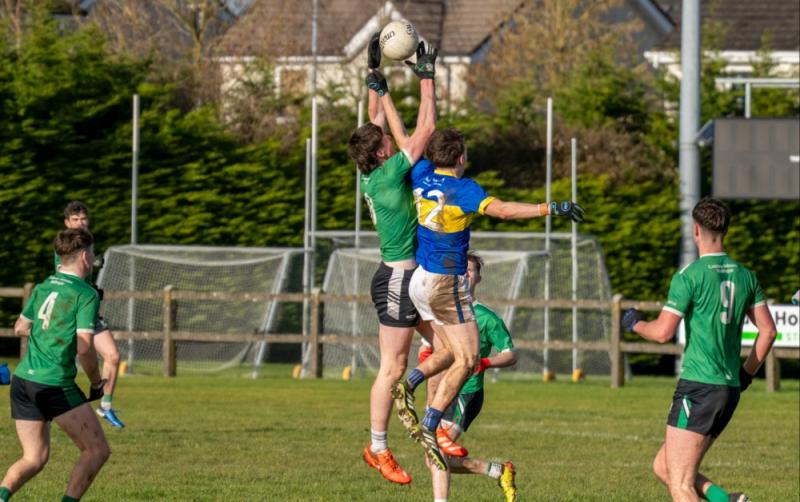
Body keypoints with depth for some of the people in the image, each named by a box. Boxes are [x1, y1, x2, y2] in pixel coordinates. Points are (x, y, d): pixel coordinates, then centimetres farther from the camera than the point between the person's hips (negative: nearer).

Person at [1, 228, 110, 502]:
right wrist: (96, 383, 1)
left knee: (34, 458, 12)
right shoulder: (86, 294, -8)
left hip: (23, 378, 7)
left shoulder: (43, 287, 13)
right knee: (97, 450, 3)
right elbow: (84, 348, -14)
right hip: (56, 384, -7)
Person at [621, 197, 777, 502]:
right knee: (663, 467, 17)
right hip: (730, 388, 8)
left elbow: (663, 332, -14)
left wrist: (634, 324, 7)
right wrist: (747, 373, 23)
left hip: (698, 387, -8)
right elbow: (768, 331, 12)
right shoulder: (745, 276, 11)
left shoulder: (689, 276, -11)